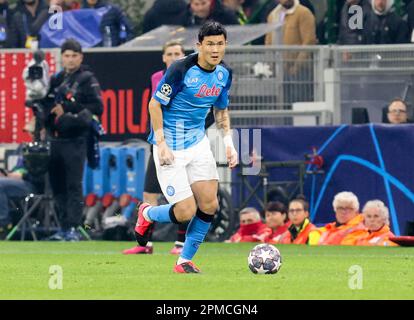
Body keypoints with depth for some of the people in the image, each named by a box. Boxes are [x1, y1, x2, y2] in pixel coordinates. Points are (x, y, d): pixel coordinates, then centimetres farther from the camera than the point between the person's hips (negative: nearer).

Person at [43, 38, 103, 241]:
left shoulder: (87, 80, -1)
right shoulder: (56, 80, 17)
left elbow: (97, 108, -9)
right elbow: (47, 104, 24)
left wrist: (68, 109, -12)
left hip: (75, 141, -6)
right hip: (55, 139, 6)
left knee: (73, 185, -10)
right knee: (57, 185, 6)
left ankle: (73, 228, -11)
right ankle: (64, 227, 12)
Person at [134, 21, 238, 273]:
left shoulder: (224, 74, 2)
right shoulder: (181, 70, -20)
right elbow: (155, 104, -13)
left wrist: (229, 143, 6)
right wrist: (161, 144, -18)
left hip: (198, 144, 7)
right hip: (171, 148, -7)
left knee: (209, 205, -3)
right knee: (185, 212, -10)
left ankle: (185, 261, 12)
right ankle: (147, 214, 23)